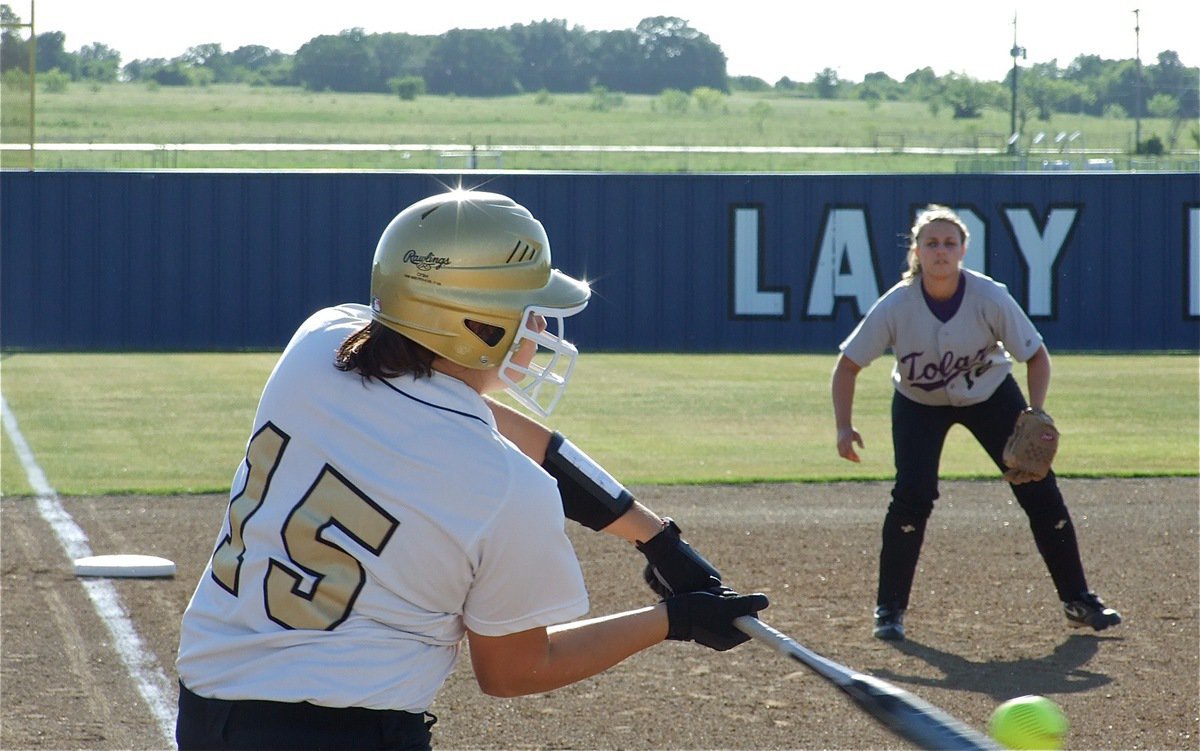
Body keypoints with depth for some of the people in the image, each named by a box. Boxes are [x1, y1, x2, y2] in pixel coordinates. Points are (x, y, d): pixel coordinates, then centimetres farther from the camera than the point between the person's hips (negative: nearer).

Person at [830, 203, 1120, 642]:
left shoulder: (990, 298, -27)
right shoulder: (896, 305, -27)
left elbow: (1036, 355, -15)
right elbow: (848, 366, -19)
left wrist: (1036, 414, -29)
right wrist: (844, 427, -30)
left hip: (990, 395, 1)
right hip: (919, 404, -1)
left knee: (1039, 488, -3)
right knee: (913, 493, -21)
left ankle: (1078, 600, 13)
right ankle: (889, 609, -8)